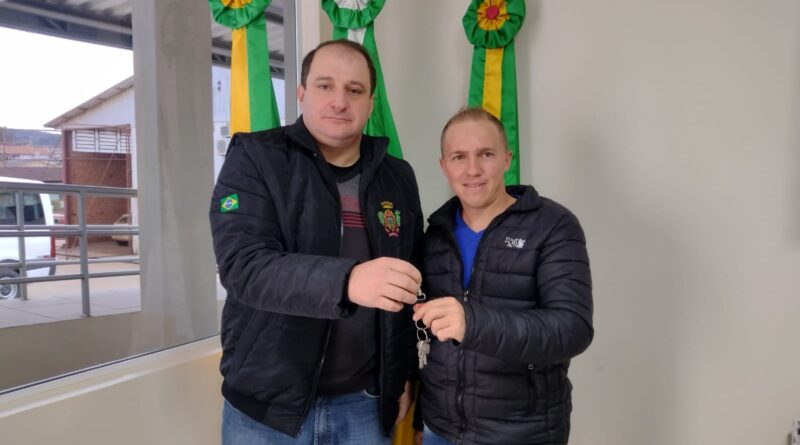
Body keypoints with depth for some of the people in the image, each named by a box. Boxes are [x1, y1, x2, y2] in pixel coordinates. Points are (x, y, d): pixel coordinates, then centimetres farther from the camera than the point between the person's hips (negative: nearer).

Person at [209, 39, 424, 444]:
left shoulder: (398, 178, 4)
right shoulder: (254, 158, -8)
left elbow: (411, 289, 8)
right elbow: (243, 266, -22)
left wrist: (404, 373, 7)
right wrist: (347, 281, -37)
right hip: (267, 404, -3)